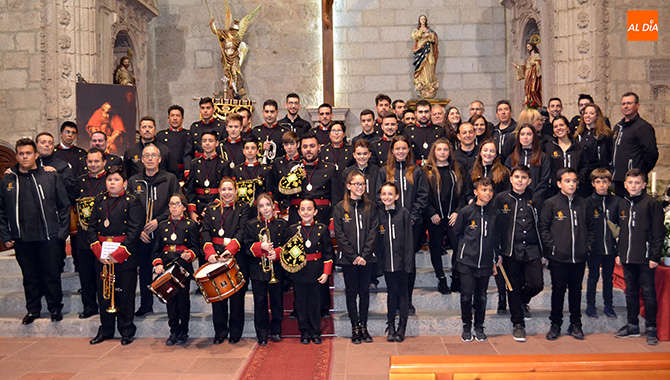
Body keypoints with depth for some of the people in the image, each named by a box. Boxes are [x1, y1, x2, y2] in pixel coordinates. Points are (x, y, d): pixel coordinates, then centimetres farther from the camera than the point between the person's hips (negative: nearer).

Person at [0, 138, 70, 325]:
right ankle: (33, 309, 28)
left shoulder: (51, 176, -1)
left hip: (48, 238, -2)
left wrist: (62, 232, -5)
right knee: (29, 276, 13)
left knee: (52, 275, 6)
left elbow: (64, 205, 1)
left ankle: (55, 308, 23)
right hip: (22, 239, 2)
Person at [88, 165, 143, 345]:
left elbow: (134, 231, -9)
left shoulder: (132, 202, -3)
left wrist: (118, 254, -15)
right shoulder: (100, 200, 11)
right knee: (104, 295, 10)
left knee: (125, 295, 2)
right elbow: (91, 228, 8)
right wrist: (99, 252, -6)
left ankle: (127, 331, 15)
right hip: (102, 255, 4)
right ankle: (105, 330, 24)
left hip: (125, 256, -4)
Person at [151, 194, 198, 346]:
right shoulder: (162, 226, 14)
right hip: (166, 269, 3)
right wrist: (157, 263, -5)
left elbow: (195, 247, 2)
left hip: (184, 268, -3)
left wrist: (189, 254, -20)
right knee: (170, 300, 4)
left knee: (183, 299, 0)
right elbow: (156, 249, 12)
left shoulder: (191, 225, 5)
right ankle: (174, 332, 14)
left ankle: (183, 332, 12)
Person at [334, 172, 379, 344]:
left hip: (367, 258, 2)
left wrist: (364, 255, -10)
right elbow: (339, 235, -5)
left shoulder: (370, 207, 5)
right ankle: (355, 328, 13)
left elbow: (373, 232, 0)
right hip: (348, 258, -2)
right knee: (351, 292, 5)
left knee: (364, 291, 8)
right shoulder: (340, 208, 0)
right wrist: (353, 256, -12)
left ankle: (363, 326, 18)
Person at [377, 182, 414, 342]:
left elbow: (409, 239, -3)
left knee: (402, 293, 6)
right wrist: (377, 261, 1)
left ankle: (402, 328, 16)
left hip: (401, 261, -1)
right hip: (386, 261, 2)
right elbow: (376, 239, 6)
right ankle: (390, 327, 17)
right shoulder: (378, 214, 3)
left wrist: (408, 262, -8)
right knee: (391, 293, 8)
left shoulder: (404, 213, -3)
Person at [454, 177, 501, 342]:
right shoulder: (466, 211, -5)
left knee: (481, 297, 9)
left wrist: (496, 259, 14)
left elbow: (496, 238, 14)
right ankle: (467, 327, 16)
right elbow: (456, 233, 8)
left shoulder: (495, 214, 5)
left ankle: (479, 327, 23)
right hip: (466, 262, -2)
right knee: (466, 296, -1)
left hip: (485, 263, 3)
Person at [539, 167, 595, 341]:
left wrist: (588, 244, 5)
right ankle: (555, 324, 16)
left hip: (579, 257, 3)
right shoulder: (550, 204, -3)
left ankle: (575, 324, 25)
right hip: (558, 257, -3)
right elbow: (543, 227, -2)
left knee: (576, 290, 12)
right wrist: (551, 245, -9)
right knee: (558, 290, 5)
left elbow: (591, 227, 16)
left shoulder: (584, 204, 8)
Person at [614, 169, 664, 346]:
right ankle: (632, 326, 24)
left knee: (648, 293, 1)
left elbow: (658, 232, -9)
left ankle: (651, 329, 11)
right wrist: (619, 253, 14)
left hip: (645, 259, -6)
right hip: (627, 258, 6)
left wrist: (655, 256, -12)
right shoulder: (624, 205, 12)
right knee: (631, 292, 14)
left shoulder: (652, 203, -7)